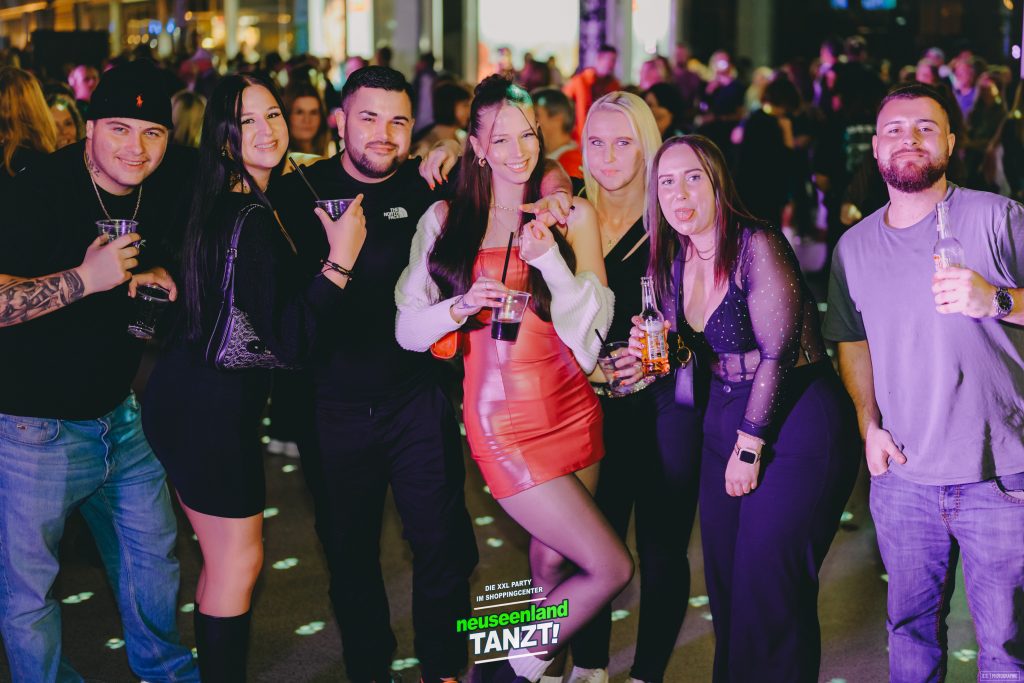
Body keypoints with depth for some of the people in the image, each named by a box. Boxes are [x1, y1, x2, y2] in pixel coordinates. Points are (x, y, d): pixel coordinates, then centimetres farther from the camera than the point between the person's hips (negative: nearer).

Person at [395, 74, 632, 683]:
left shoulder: (572, 215, 3)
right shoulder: (446, 219, 0)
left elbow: (595, 322, -4)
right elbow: (408, 328, -3)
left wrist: (550, 258, -18)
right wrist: (459, 308, -22)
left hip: (574, 409, 3)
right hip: (505, 420, -3)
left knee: (553, 562, 7)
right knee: (612, 568, -7)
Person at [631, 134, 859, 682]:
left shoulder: (757, 246, -16)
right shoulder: (674, 261, 6)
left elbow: (777, 354, -17)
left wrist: (749, 447, -13)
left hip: (796, 420, -7)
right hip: (725, 417, 7)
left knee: (768, 583, -3)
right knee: (723, 577, 11)